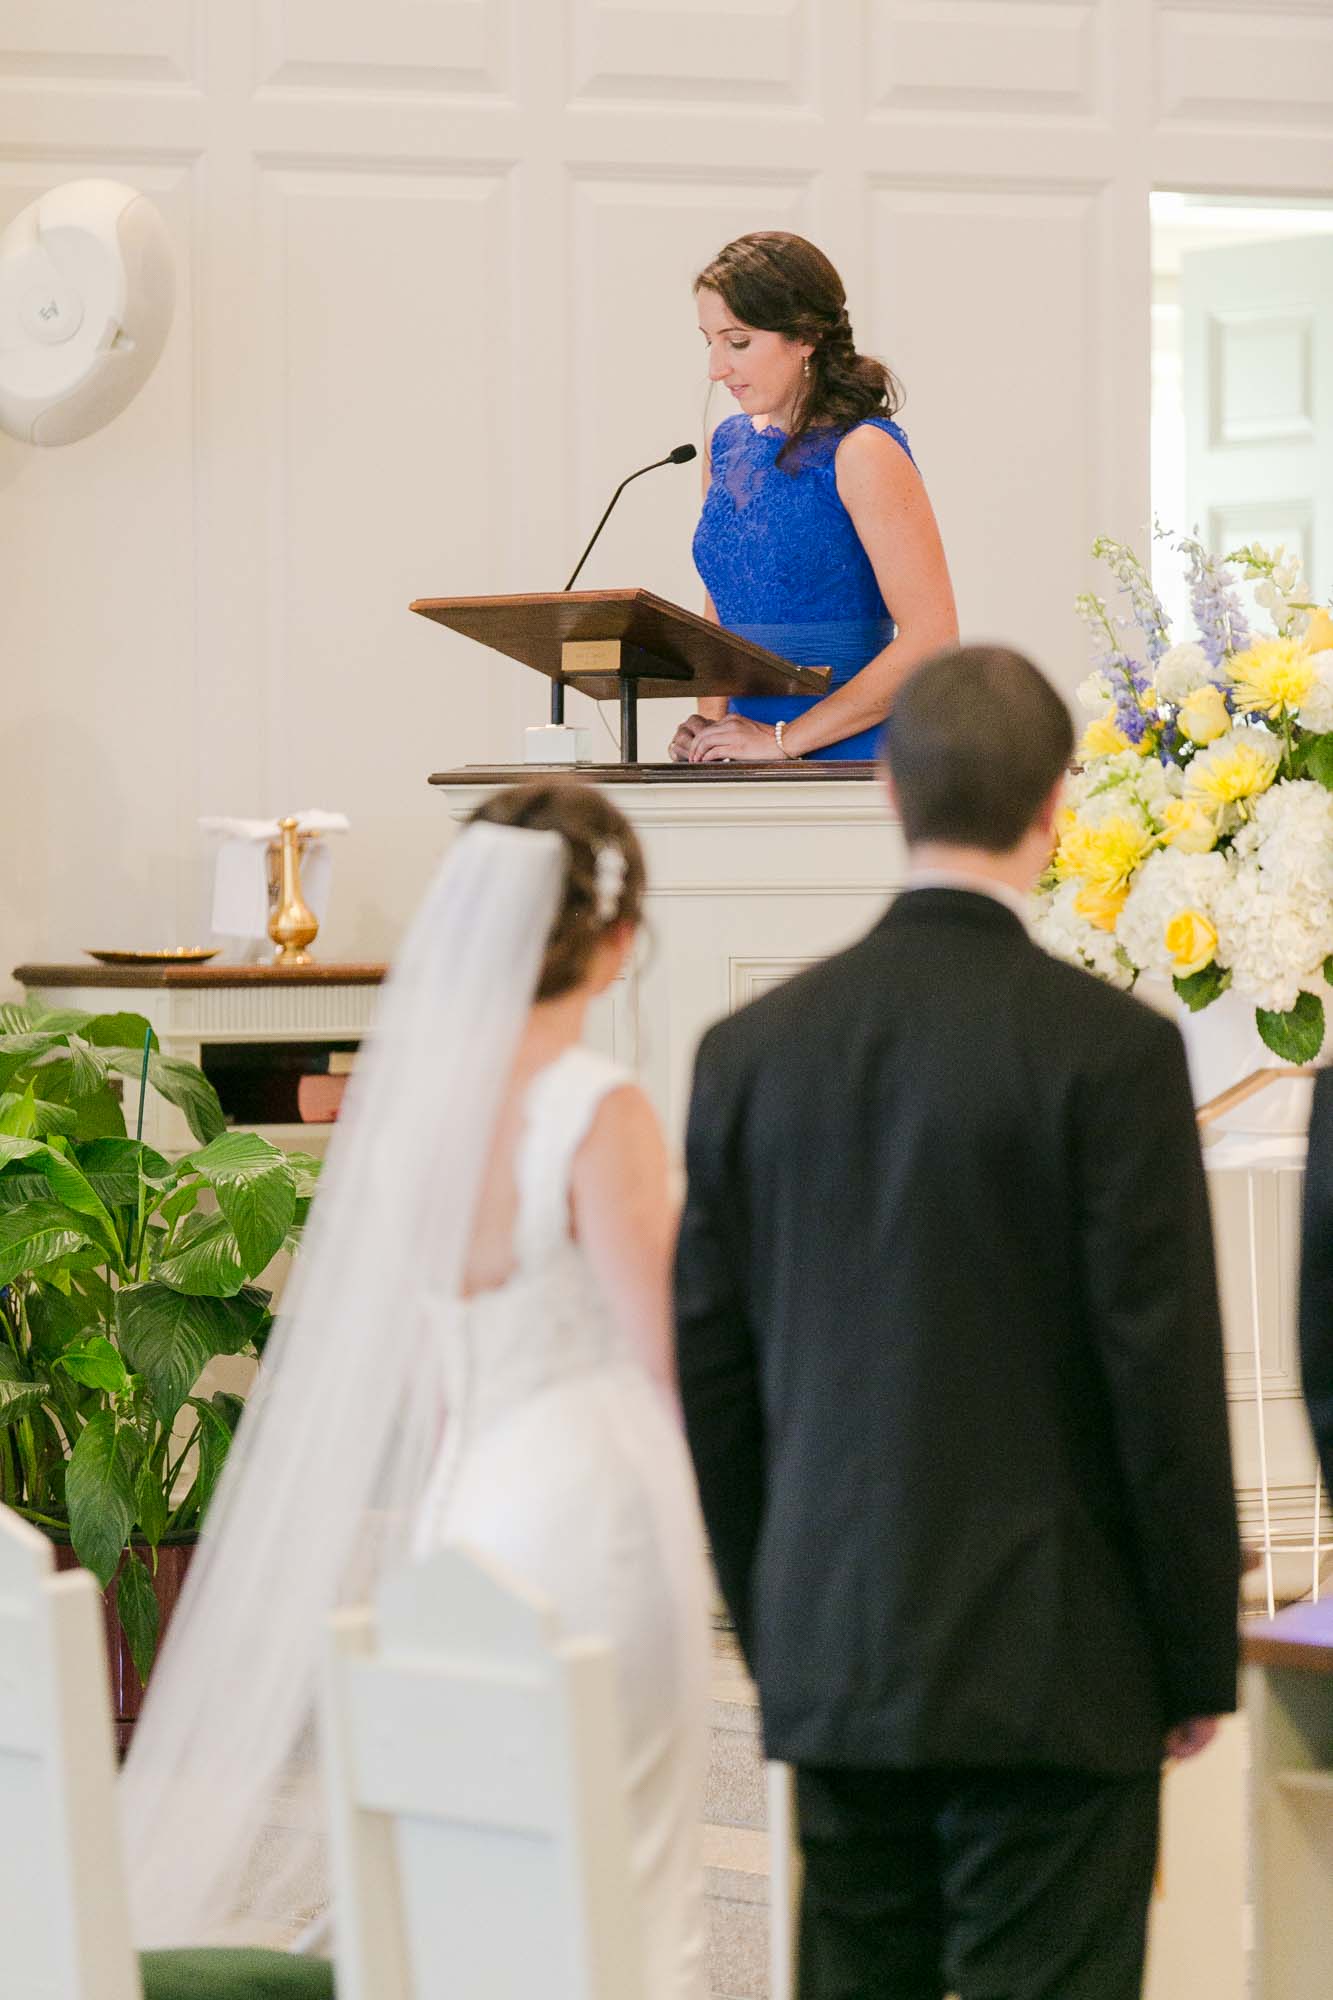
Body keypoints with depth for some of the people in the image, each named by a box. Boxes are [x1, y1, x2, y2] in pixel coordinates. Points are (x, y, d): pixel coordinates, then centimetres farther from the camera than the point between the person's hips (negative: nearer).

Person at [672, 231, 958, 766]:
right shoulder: (727, 446, 15)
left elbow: (931, 639, -14)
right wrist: (711, 722, 7)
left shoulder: (863, 453, -7)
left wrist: (783, 739, -14)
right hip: (751, 776, 6)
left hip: (851, 762, -6)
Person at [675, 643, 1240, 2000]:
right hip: (1053, 1669, -4)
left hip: (831, 1665, 5)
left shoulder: (752, 1049, 3)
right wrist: (1199, 1665, 0)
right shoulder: (1107, 1048, -11)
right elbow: (1166, 1375, -10)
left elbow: (711, 1375, 8)